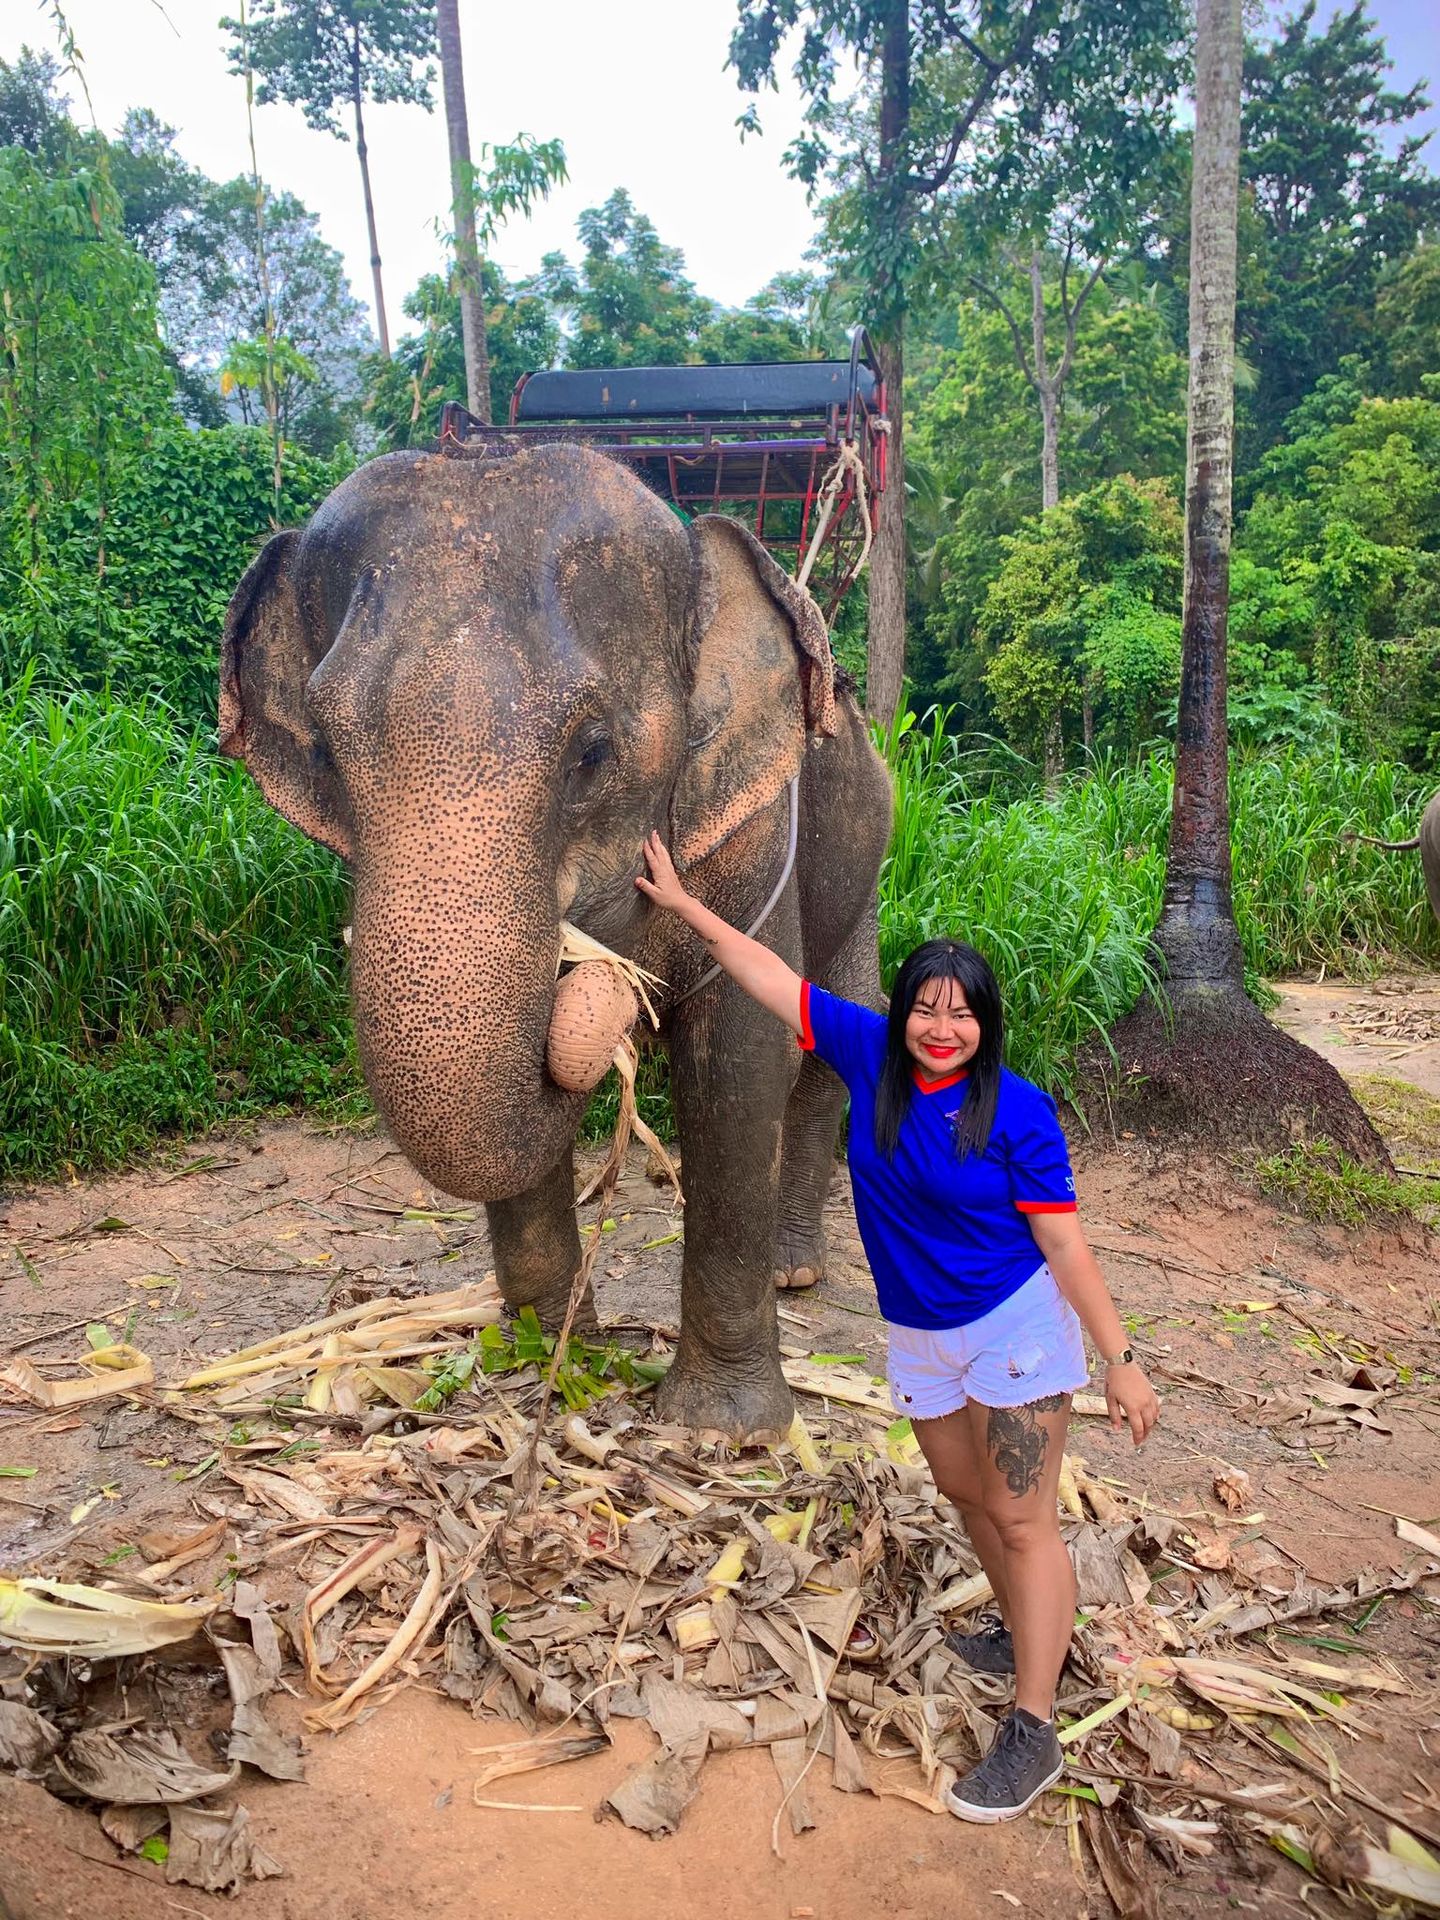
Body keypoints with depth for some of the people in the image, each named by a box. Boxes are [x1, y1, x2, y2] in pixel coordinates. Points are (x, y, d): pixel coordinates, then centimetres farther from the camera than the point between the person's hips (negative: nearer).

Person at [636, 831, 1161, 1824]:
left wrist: (1120, 1360, -14)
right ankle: (1034, 1633, 46)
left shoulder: (1016, 1108, -18)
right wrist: (684, 903, 2)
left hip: (1017, 1323, -5)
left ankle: (1033, 1731, 13)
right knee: (968, 1495, 21)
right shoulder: (871, 1055, -9)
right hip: (921, 1336, 5)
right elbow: (773, 976, -3)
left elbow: (1064, 1240, -15)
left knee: (1022, 1518, 2)